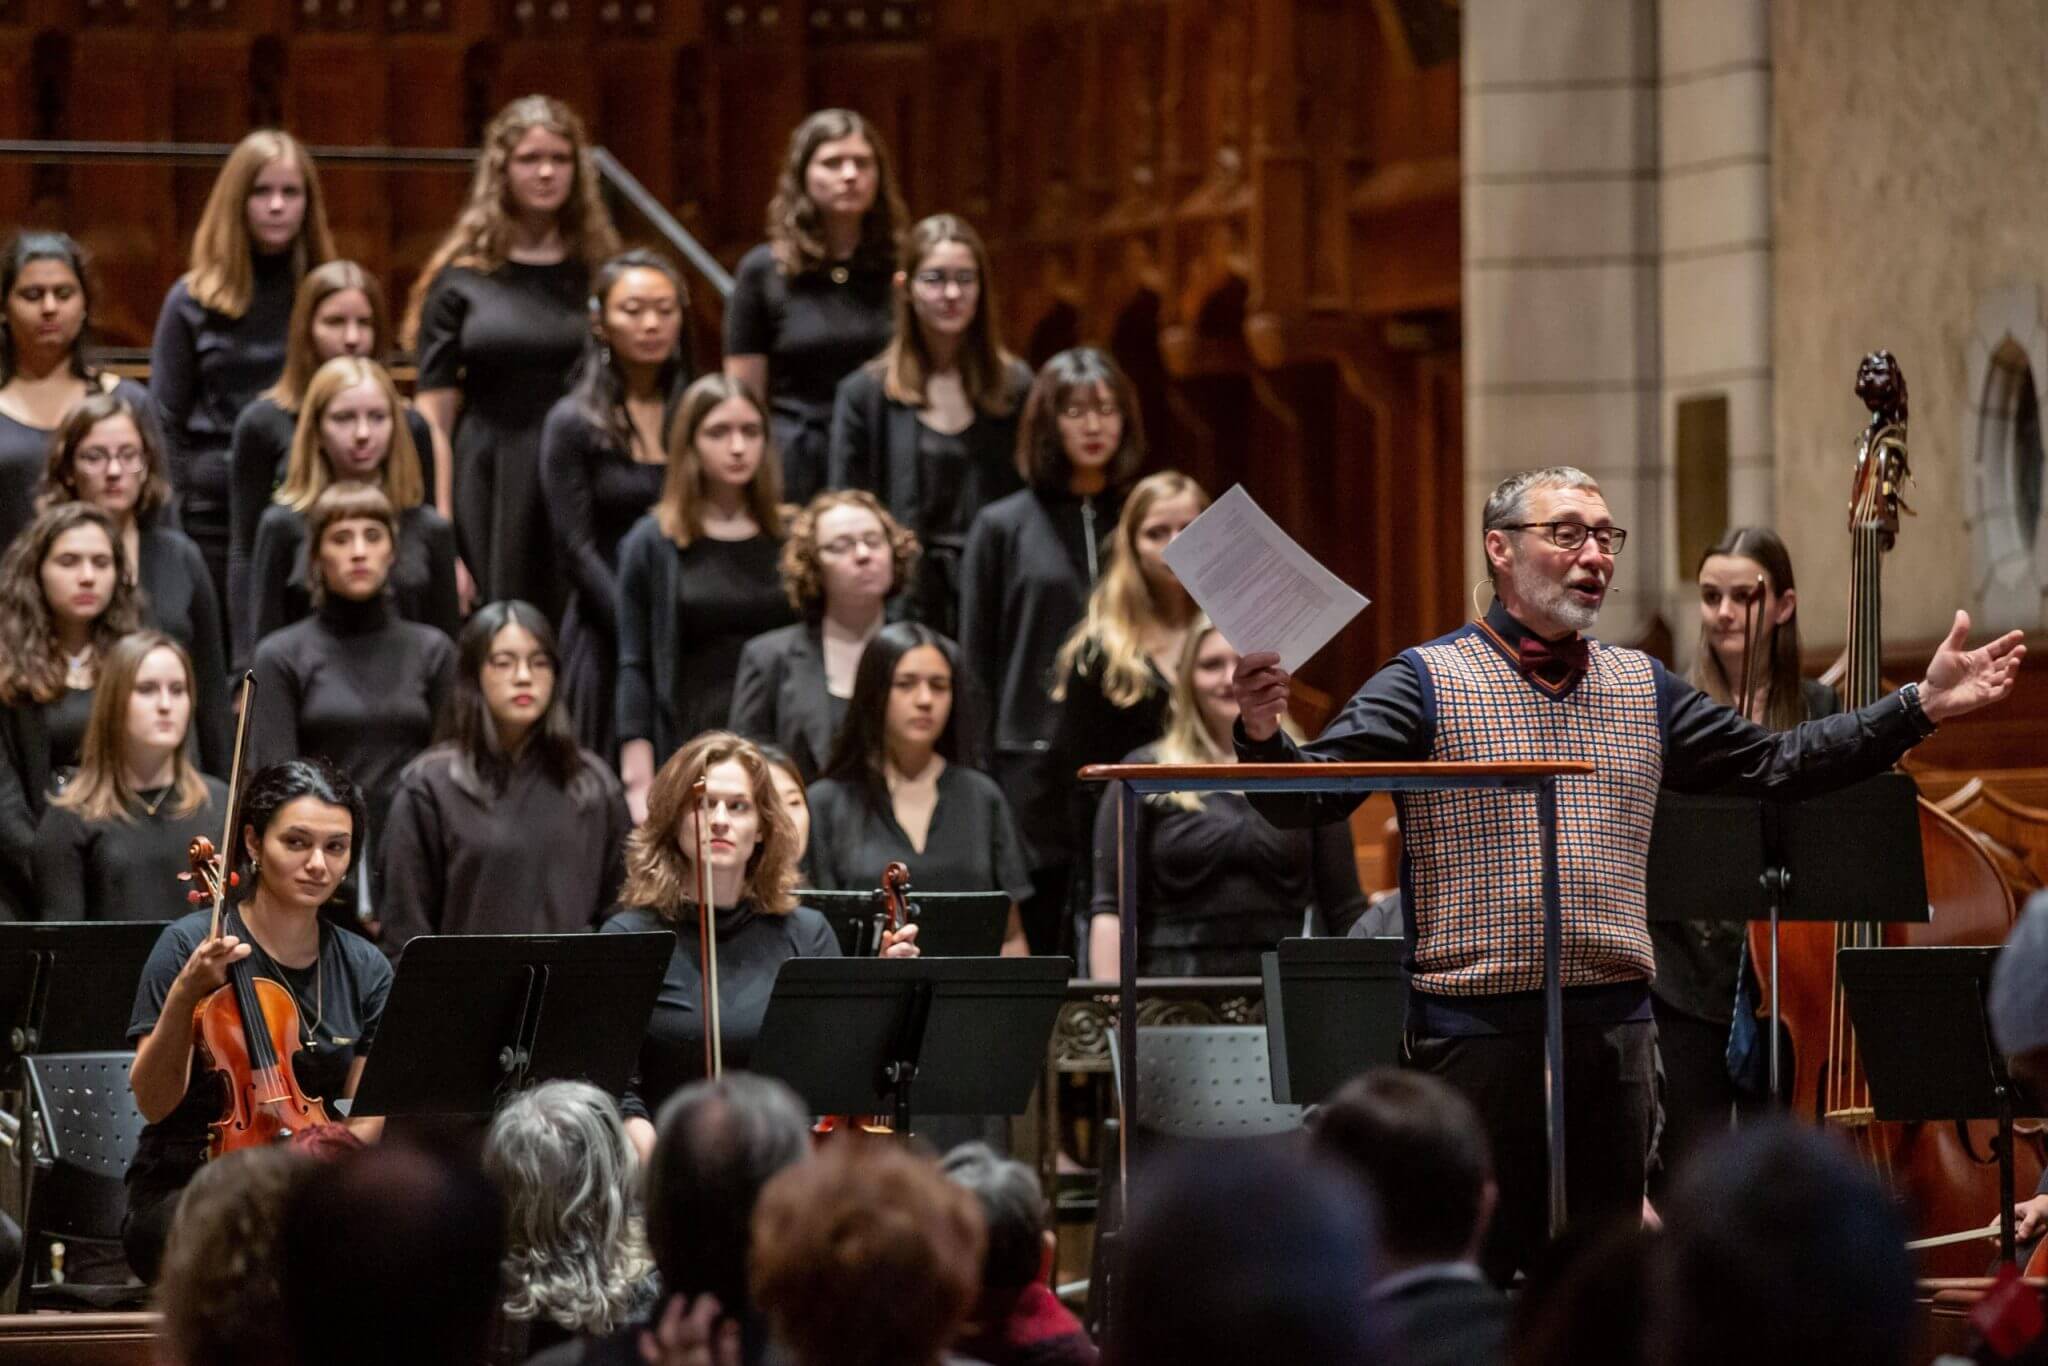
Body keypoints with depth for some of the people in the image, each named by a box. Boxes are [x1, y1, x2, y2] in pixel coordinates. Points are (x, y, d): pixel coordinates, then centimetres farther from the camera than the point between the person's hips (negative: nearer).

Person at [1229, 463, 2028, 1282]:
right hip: (1478, 1030, -5)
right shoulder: (1428, 683, -3)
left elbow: (1777, 765, 17)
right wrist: (1262, 734, -33)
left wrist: (1922, 708, 11)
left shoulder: (1644, 690, 15)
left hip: (1615, 1031, 5)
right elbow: (1306, 796, -11)